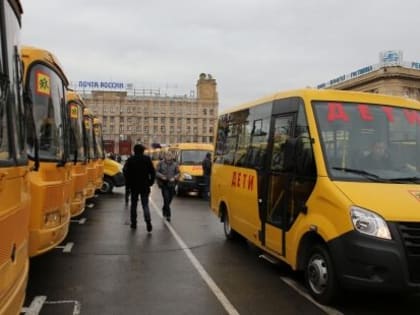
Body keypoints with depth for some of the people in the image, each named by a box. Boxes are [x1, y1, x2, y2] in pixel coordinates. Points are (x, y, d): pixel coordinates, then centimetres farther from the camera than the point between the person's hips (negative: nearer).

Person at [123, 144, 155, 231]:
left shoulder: (130, 160, -3)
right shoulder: (147, 159, -1)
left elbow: (126, 173, -5)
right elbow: (153, 172, -3)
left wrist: (128, 184, 5)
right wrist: (150, 182, 8)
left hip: (134, 186, 0)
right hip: (145, 186, 0)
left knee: (133, 204, 14)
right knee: (145, 205, 3)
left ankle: (133, 223, 19)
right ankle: (148, 221, -16)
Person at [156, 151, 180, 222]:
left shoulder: (175, 164, 3)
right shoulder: (161, 163, -2)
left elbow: (178, 173, 7)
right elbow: (156, 172, 0)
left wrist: (174, 178, -12)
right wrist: (161, 176, -16)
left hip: (171, 184, 3)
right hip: (164, 184, -3)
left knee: (169, 199, 11)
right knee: (166, 199, -11)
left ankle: (164, 209, 41)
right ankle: (168, 215, -4)